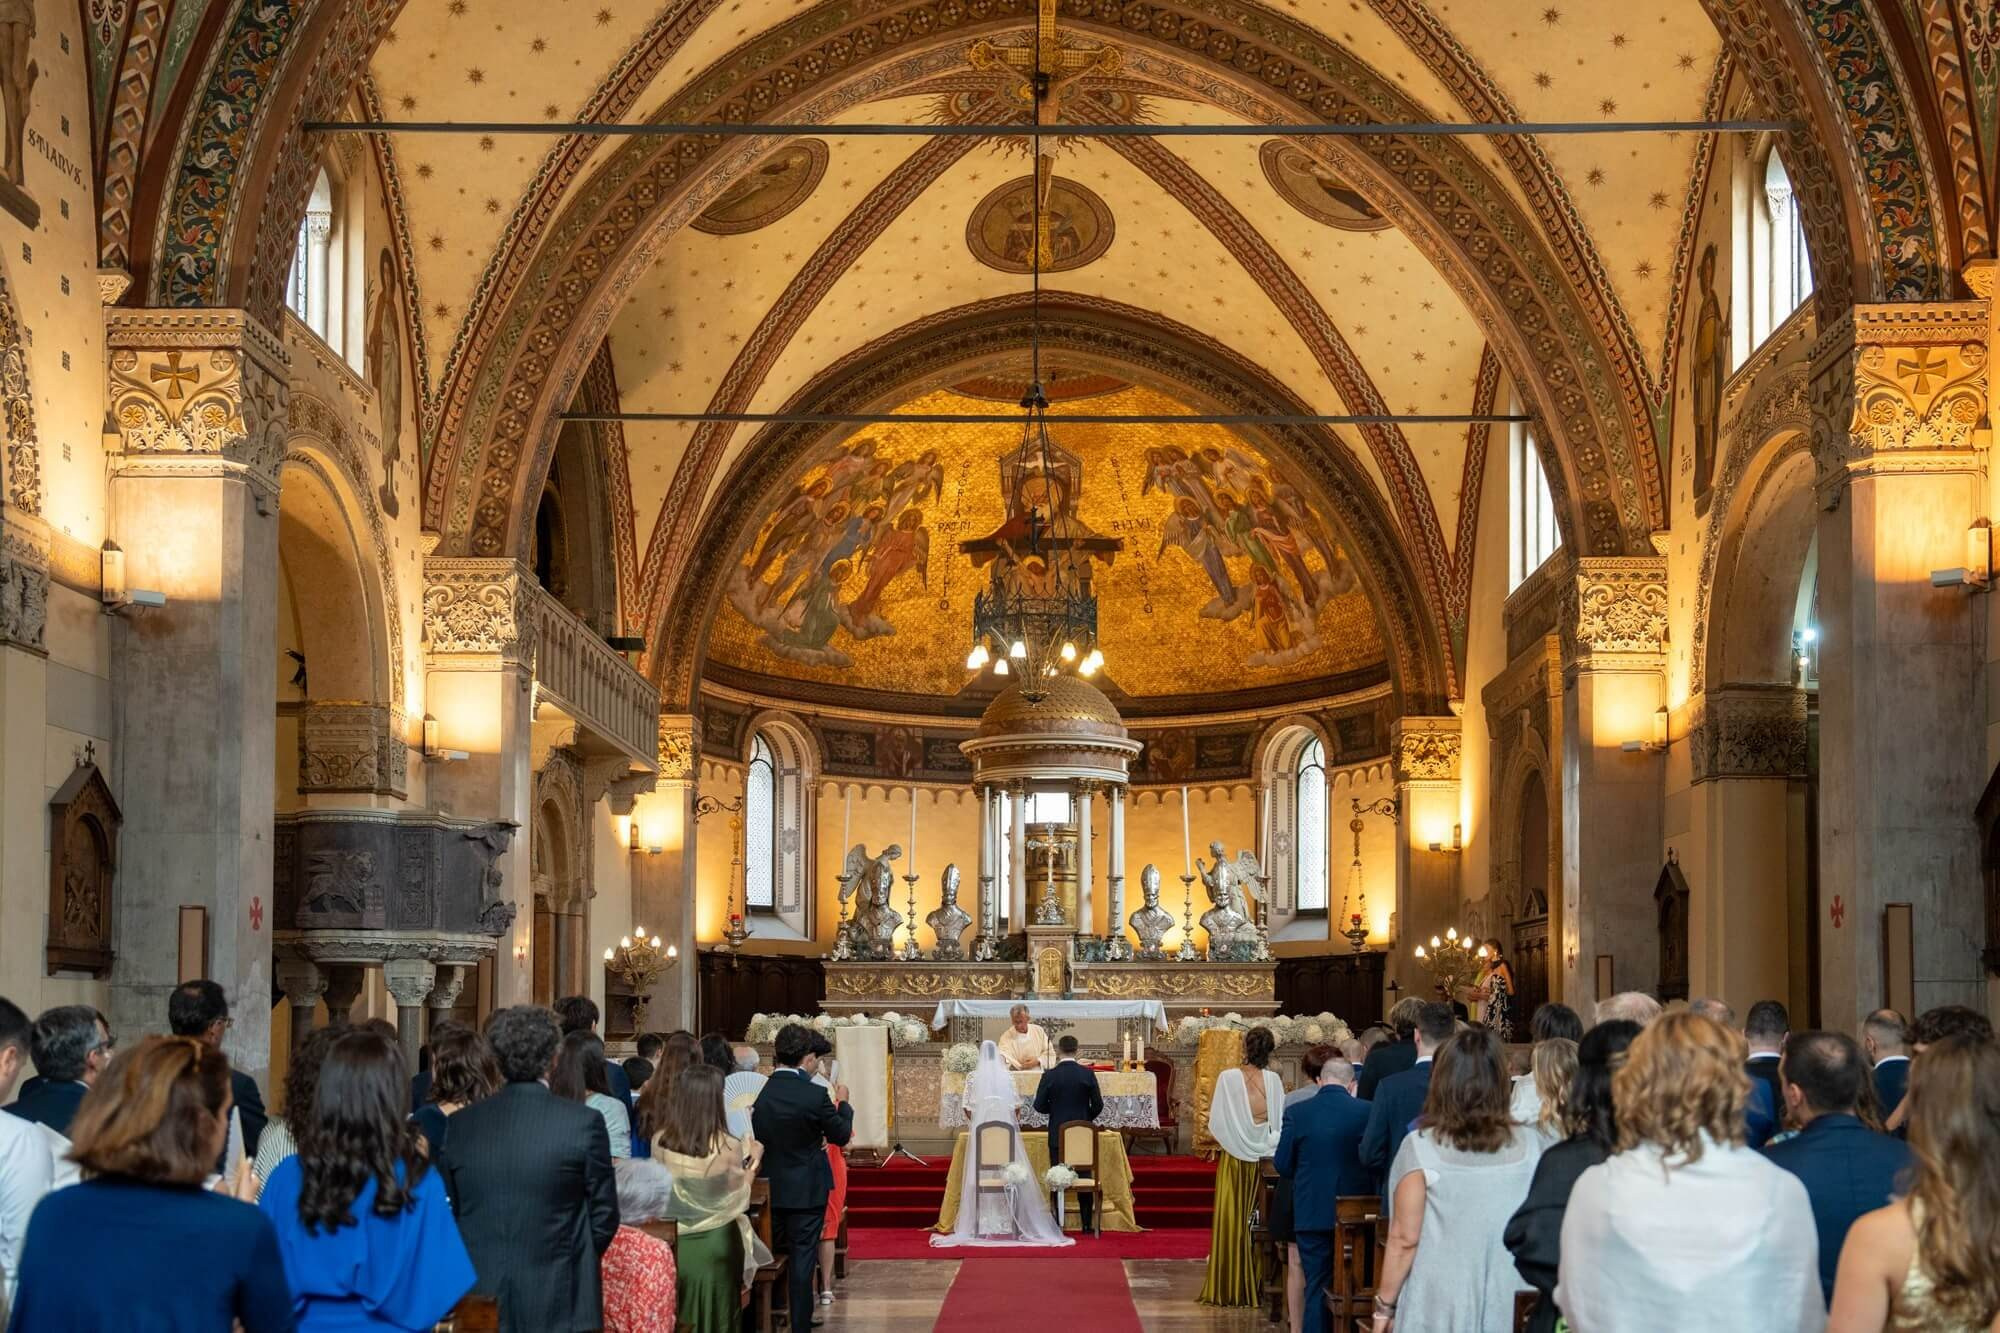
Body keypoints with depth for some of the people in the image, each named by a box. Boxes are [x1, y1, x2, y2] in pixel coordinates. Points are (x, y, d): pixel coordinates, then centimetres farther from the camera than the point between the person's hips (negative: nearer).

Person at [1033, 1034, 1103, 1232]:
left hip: (1057, 1134, -1)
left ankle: (1057, 1224, 3)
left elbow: (1039, 1106, -6)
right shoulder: (1087, 1074, -5)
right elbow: (1098, 1105, -2)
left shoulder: (1049, 1076, -8)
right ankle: (1087, 1222, 7)